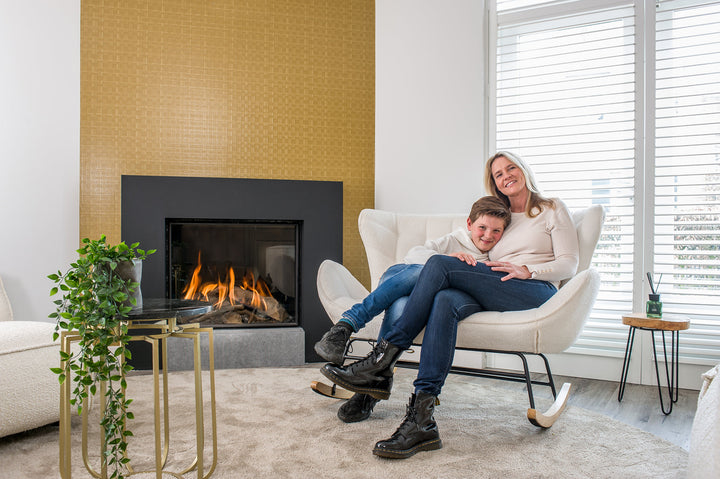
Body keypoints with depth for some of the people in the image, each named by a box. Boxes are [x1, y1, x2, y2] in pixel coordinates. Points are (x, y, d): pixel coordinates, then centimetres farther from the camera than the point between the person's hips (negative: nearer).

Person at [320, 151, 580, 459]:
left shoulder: (553, 210, 17)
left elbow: (569, 263, 6)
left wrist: (526, 270, -12)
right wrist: (464, 260, 1)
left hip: (537, 292, -4)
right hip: (495, 297, 4)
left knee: (439, 264, -26)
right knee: (446, 301, -35)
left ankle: (382, 361, -29)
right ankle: (422, 420, -42)